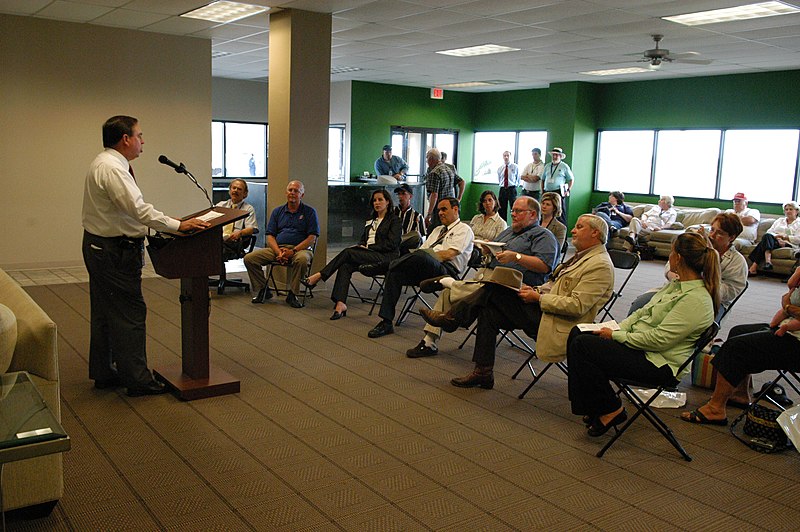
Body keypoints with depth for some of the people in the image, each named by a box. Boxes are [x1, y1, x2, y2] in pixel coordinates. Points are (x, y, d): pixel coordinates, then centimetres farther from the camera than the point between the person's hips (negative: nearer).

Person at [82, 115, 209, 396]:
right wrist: (178, 225, -24)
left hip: (99, 247, 11)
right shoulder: (112, 168, -20)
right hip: (115, 251, -11)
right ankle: (137, 379, 3)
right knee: (129, 313, -4)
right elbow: (138, 209, -27)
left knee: (105, 311, 17)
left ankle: (104, 373, 28)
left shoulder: (107, 163, 13)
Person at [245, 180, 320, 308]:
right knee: (249, 258, -15)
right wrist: (278, 252, -11)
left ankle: (292, 294, -22)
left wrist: (293, 251, -16)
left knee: (302, 260, -40)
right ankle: (264, 289, 0)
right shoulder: (277, 211, 17)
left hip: (300, 248, -4)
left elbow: (312, 238, -3)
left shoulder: (309, 212, 7)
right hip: (277, 248, 4)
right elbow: (270, 236, 10)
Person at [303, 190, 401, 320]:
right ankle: (340, 304, -38)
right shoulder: (370, 221, 28)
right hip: (368, 255, 6)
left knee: (347, 252, -26)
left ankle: (318, 277, -21)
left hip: (385, 257, -6)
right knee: (345, 266, -27)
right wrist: (360, 247, 1)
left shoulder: (394, 220, 5)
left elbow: (391, 244, -7)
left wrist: (368, 248, -10)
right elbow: (362, 241, 26)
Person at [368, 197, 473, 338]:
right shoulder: (437, 230, 34)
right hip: (424, 269, 7)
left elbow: (450, 254, -8)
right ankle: (386, 323, -23)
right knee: (394, 274, -21)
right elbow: (422, 249, 21)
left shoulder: (464, 229, 8)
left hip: (447, 270, -7)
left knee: (422, 256, -40)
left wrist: (425, 256, -13)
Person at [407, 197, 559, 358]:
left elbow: (545, 266, -14)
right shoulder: (509, 231, 30)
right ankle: (429, 342, -4)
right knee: (447, 294, -5)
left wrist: (516, 256, -21)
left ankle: (446, 281, -10)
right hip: (485, 274, 8)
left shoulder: (543, 236, 3)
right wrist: (487, 251, 7)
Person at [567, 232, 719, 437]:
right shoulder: (676, 285, 11)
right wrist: (617, 329, -1)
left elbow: (659, 339, -25)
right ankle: (590, 405, 5)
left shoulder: (696, 300, -21)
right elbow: (642, 312, 15)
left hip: (660, 366, -10)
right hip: (640, 348, 10)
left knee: (582, 345, -19)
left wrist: (617, 336, -16)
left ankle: (611, 410, -4)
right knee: (577, 333, 0)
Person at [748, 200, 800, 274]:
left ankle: (754, 265, -43)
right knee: (767, 236, -32)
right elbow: (769, 232, 12)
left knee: (765, 241, -31)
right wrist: (777, 237, -7)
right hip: (774, 241, 4)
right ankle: (768, 261, -50)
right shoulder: (779, 220, 28)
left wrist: (785, 237, -11)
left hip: (788, 244, -4)